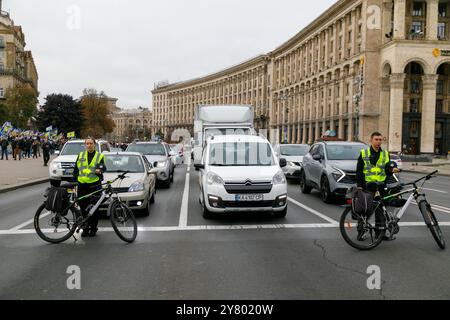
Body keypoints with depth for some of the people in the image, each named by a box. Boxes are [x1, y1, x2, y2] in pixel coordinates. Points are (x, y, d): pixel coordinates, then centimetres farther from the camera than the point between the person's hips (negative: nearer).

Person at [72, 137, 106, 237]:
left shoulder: (100, 156, 6)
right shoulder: (81, 155, 15)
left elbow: (103, 167, -9)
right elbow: (76, 170, 18)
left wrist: (100, 170, -32)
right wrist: (74, 182, 12)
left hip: (95, 185, -3)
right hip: (82, 185, 3)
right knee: (83, 207, 6)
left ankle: (93, 228, 11)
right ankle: (86, 227, 18)